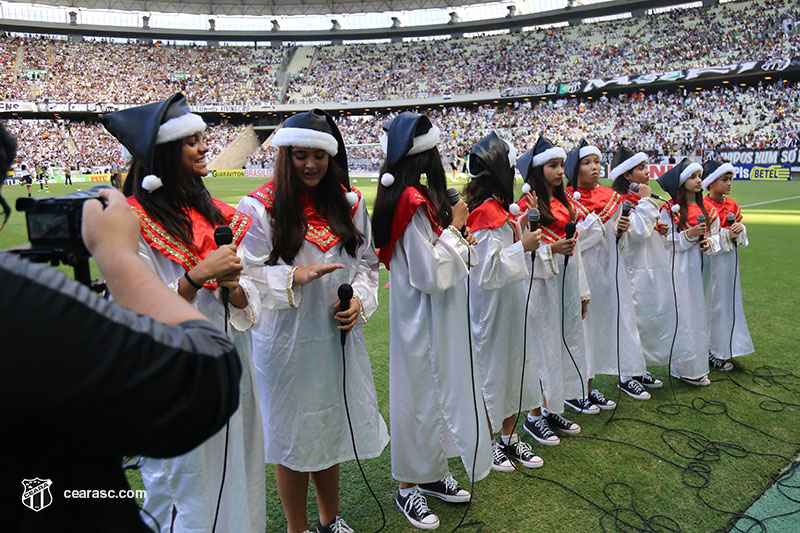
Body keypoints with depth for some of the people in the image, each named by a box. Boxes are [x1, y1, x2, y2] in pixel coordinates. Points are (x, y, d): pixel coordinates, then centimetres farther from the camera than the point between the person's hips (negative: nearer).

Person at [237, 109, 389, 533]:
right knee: (292, 435, 11)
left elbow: (367, 262, 10)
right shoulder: (260, 207, -10)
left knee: (329, 429, 19)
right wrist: (294, 278, -24)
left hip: (338, 336, 4)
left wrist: (360, 300, -7)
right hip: (286, 340, -4)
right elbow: (247, 275, -10)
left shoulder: (348, 204, 4)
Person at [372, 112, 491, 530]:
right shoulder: (414, 203, -22)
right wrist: (454, 228, -14)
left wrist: (460, 243, 7)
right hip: (422, 319, -10)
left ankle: (430, 474, 36)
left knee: (437, 389, 19)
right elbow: (431, 274, -23)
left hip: (434, 317, 10)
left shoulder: (416, 197, 8)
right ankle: (408, 487, 24)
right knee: (420, 393, 4)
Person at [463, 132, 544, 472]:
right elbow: (487, 272, -25)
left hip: (511, 305, 10)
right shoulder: (486, 214, -21)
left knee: (515, 369, 17)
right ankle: (488, 445, 25)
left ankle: (509, 438, 34)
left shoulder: (500, 209, 8)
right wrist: (522, 245, -21)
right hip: (492, 308, -10)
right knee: (492, 371, 6)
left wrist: (521, 223, 8)